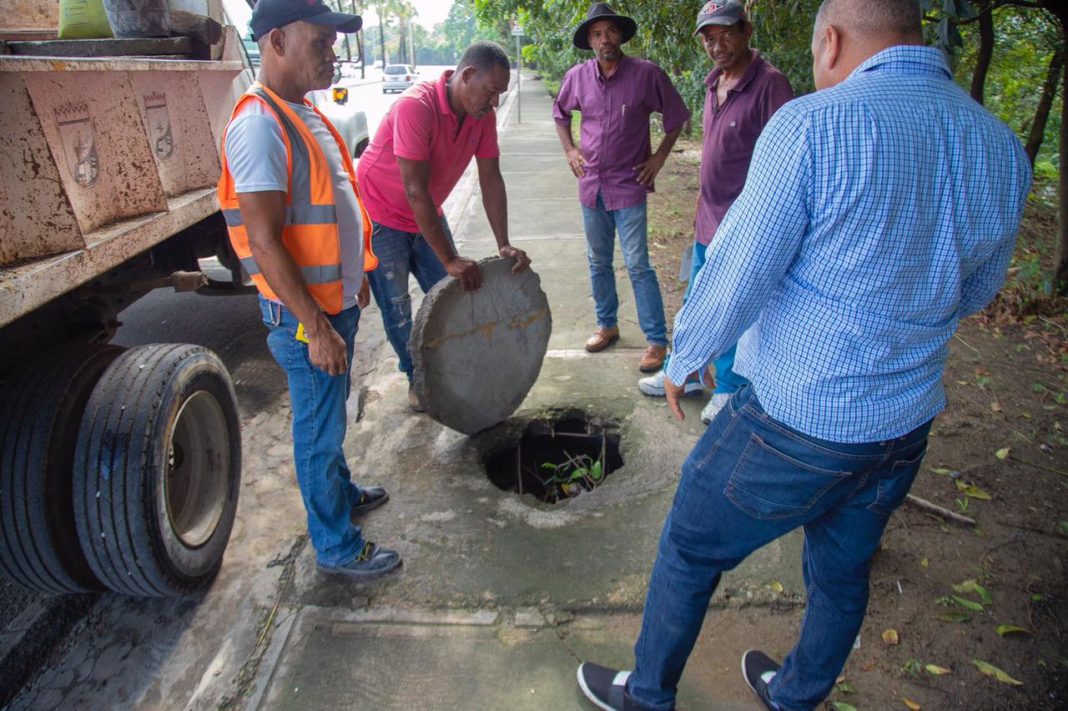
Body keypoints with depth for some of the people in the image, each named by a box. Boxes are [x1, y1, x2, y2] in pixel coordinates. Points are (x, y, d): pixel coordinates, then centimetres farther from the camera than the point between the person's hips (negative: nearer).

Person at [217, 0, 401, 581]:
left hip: (334, 300, 9)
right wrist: (316, 327, -24)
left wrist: (355, 277, 21)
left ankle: (340, 492, 45)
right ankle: (336, 547, 21)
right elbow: (264, 240, -24)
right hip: (304, 316, -9)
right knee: (319, 429, 5)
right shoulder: (259, 125, -21)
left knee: (330, 415, 24)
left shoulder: (302, 113, 10)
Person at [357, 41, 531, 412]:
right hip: (382, 214, -6)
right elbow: (415, 190, -33)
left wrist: (504, 244, -17)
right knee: (396, 307, 0)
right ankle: (415, 377, 19)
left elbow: (491, 180, -8)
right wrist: (449, 259, -33)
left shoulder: (483, 115, -10)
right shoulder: (416, 106, -31)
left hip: (427, 214, 7)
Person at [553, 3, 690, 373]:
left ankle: (657, 341, 3)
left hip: (629, 187, -4)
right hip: (591, 186, 4)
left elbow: (676, 116, 3)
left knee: (638, 266, -6)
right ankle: (607, 325, 31)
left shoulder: (646, 74, -9)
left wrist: (660, 157, -2)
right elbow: (560, 113, 20)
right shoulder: (577, 76, 1)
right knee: (598, 263, 13)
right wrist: (569, 150, 10)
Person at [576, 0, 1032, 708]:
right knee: (842, 576, 26)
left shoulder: (814, 124, -19)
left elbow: (734, 279, -17)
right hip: (906, 426, 7)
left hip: (794, 423, -6)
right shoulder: (1003, 148, 1)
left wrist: (682, 359, 0)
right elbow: (974, 292, 13)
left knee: (690, 550, 16)